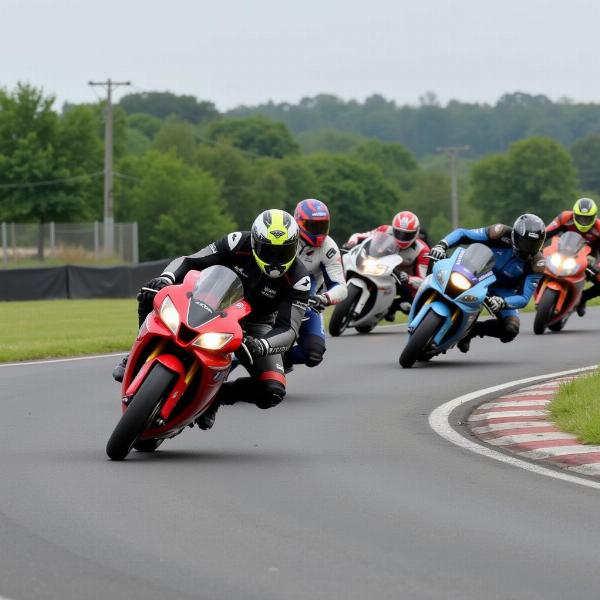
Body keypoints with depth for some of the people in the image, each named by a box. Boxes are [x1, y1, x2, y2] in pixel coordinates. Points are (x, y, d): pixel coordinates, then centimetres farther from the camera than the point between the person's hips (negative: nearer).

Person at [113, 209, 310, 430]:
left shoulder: (298, 279, -22)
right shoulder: (238, 243, -21)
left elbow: (288, 328, -27)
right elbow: (189, 262, -15)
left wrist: (262, 345, -48)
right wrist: (165, 278, -37)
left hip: (254, 326, 0)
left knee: (273, 392, -24)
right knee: (151, 299, -26)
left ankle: (216, 395, 2)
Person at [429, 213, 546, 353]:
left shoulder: (536, 264, -23)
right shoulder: (501, 235, -24)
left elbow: (523, 298, -24)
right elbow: (462, 234, -18)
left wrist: (502, 303, -45)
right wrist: (441, 245, -36)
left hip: (503, 292, 0)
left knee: (510, 331, -23)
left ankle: (473, 329, 1)